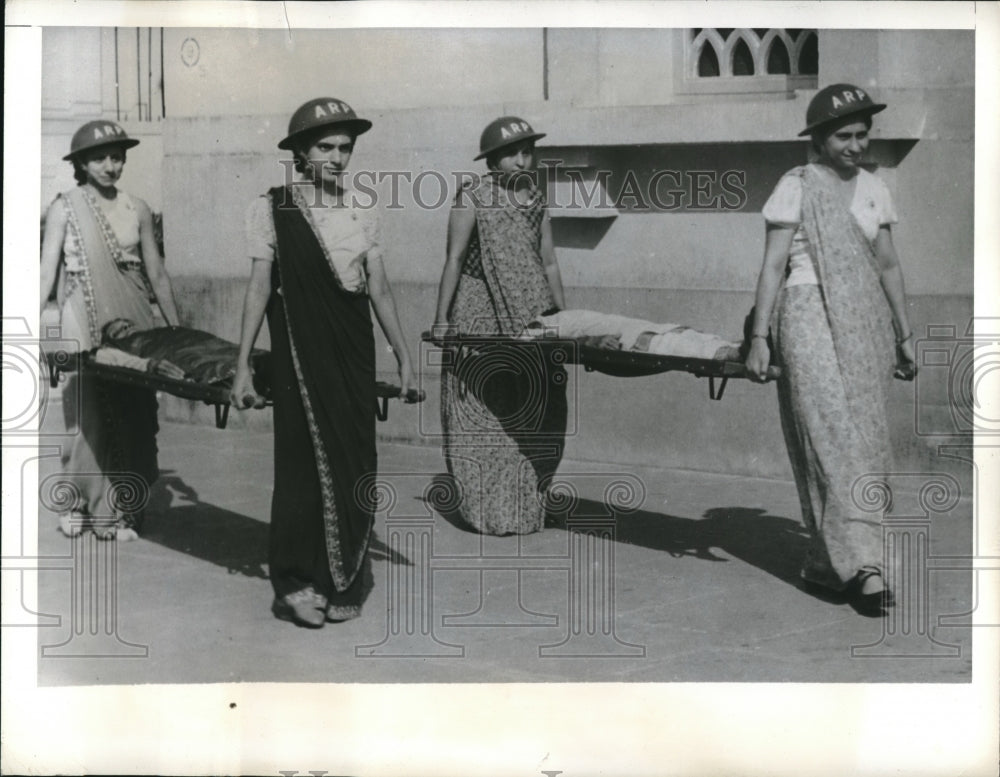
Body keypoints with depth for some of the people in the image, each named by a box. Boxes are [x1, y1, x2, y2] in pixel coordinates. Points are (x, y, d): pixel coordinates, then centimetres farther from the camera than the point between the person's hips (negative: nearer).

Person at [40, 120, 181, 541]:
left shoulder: (137, 209, 8)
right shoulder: (64, 209, 0)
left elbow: (157, 274, 12)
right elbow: (46, 273, -2)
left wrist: (178, 332, 11)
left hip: (132, 319, 3)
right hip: (84, 321, -3)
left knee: (133, 412, 1)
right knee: (89, 414, -3)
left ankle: (125, 507, 10)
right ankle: (84, 505, 9)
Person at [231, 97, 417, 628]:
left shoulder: (362, 214, 8)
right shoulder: (272, 208, -1)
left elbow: (379, 289, 13)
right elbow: (260, 286, 0)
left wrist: (403, 356, 13)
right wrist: (243, 364, -3)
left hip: (353, 351, 3)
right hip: (299, 351, -3)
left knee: (355, 462, 2)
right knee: (303, 460, -4)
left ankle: (343, 583, 12)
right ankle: (297, 584, 5)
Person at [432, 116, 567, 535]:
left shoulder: (535, 202, 11)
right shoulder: (472, 200, -5)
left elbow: (548, 264, 16)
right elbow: (454, 260, -6)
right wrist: (441, 319, -10)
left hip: (529, 320, 5)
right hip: (480, 317, -5)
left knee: (530, 414, 6)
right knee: (480, 413, -2)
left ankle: (526, 507, 15)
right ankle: (486, 510, 5)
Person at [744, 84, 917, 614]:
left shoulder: (873, 190, 14)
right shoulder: (796, 187, -2)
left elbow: (887, 266, 19)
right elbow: (773, 265, -5)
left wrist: (904, 333, 17)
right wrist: (758, 336, -12)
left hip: (865, 323, 6)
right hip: (811, 316, -6)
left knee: (866, 440, 3)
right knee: (836, 436, -14)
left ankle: (825, 561, 11)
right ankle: (862, 562, -19)